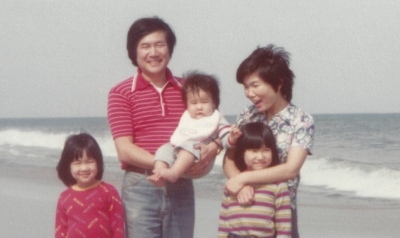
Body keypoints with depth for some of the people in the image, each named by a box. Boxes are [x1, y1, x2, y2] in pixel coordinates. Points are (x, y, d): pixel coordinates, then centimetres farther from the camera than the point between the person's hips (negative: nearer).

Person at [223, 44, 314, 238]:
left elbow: (291, 169, -16)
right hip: (243, 207, 3)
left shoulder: (302, 121, -5)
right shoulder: (247, 116, 7)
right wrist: (240, 186, -20)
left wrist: (243, 178, -19)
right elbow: (229, 159, 1)